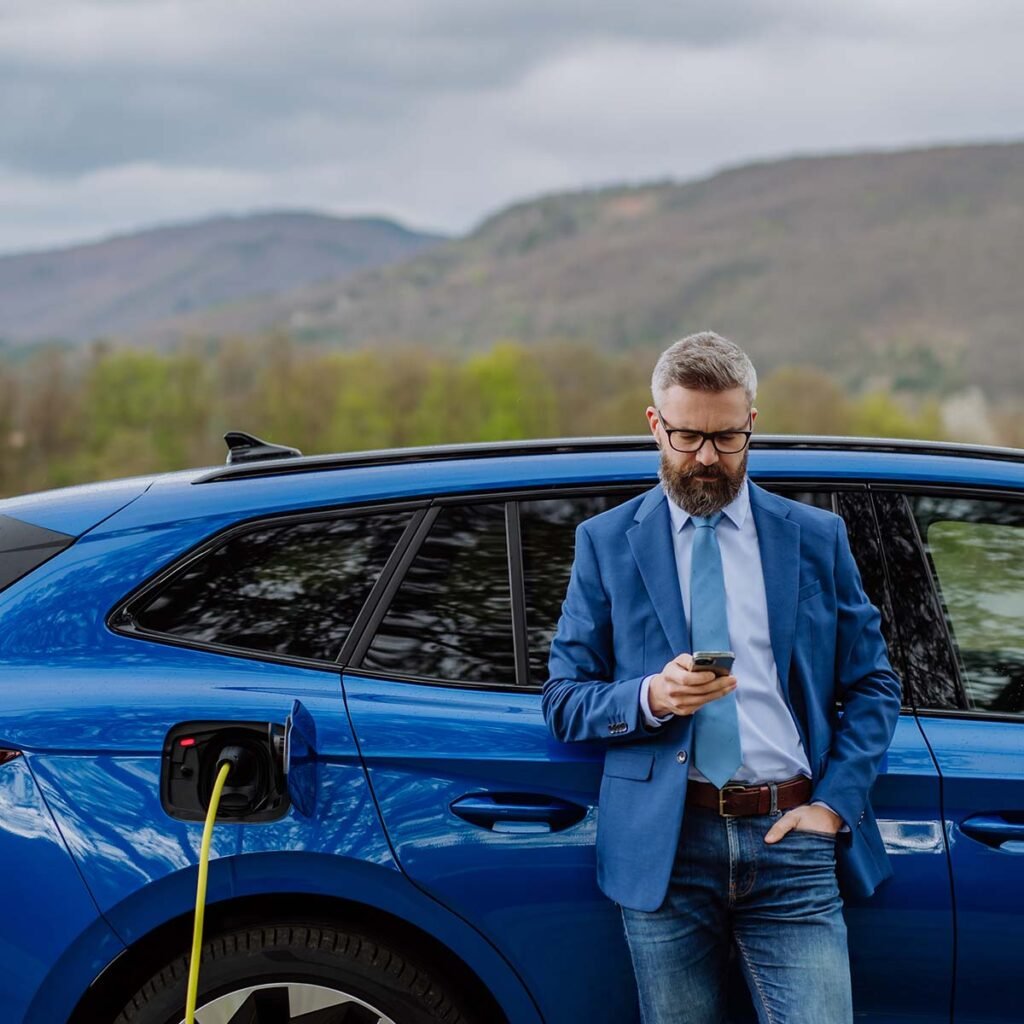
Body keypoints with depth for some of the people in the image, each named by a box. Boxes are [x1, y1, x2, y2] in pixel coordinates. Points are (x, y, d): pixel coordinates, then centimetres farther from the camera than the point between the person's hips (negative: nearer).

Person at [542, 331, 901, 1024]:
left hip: (789, 838, 1)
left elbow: (873, 686, 11)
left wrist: (835, 803, -2)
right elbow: (563, 700, 6)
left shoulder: (817, 538, 10)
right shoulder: (606, 543, 7)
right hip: (664, 844, 0)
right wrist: (651, 698, -14)